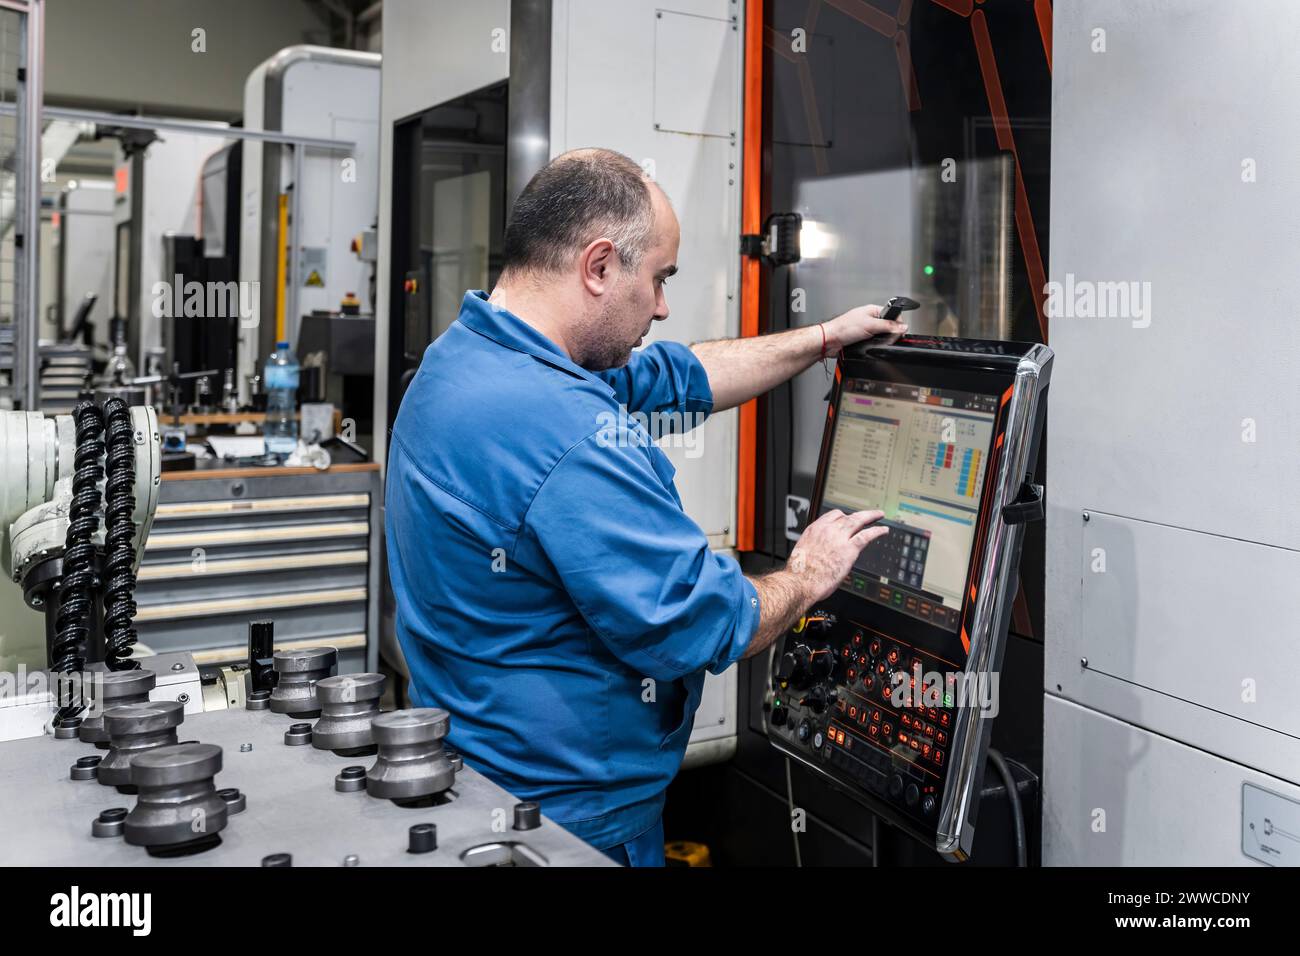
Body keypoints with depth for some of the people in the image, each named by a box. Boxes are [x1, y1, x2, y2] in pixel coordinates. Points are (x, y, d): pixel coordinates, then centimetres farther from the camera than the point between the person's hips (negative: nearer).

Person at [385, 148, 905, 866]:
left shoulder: (466, 353, 2)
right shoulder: (570, 438, -31)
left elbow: (678, 377, 12)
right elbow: (698, 628, -25)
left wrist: (825, 338, 18)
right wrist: (808, 577, -5)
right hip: (573, 813, -10)